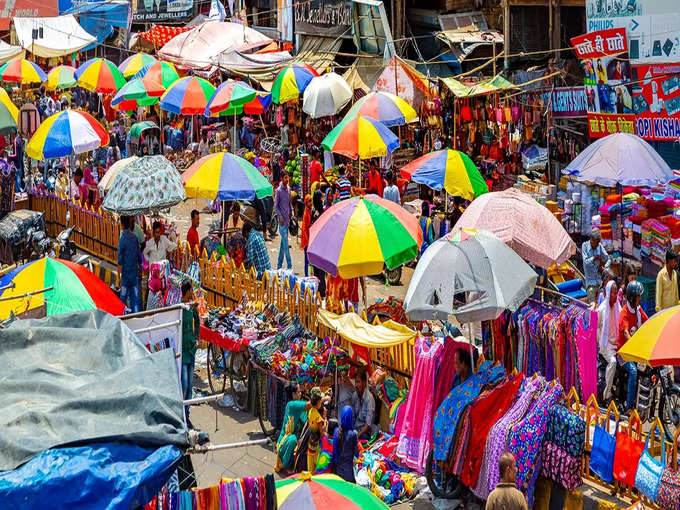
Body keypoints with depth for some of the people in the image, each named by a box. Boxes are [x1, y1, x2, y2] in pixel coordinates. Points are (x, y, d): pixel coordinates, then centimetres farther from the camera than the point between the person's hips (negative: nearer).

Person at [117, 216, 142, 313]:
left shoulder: (122, 239, -14)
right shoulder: (134, 238, 2)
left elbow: (120, 261, -13)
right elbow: (139, 257, 9)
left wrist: (119, 277, -9)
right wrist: (140, 269, 22)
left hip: (126, 273, -5)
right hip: (135, 272, 5)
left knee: (123, 296, 4)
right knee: (135, 295, 6)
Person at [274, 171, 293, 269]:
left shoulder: (288, 189, 9)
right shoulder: (278, 190, -11)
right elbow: (275, 206, -8)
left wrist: (291, 213, 10)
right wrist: (280, 217, -14)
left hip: (287, 219, 7)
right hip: (282, 220, -7)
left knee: (283, 243, 12)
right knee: (285, 243, -7)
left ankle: (279, 264, 20)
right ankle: (289, 265, -6)